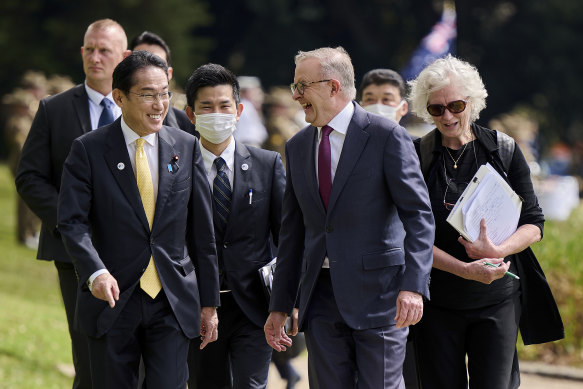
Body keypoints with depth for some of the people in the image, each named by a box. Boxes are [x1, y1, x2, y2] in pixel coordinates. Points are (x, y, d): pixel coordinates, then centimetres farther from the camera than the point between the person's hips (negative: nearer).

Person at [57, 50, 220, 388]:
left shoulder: (187, 147, 5)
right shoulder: (89, 150, -2)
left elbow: (202, 231, 9)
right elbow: (72, 221, -10)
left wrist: (209, 302, 8)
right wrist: (95, 272, -28)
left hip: (174, 303, 1)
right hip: (112, 300, -1)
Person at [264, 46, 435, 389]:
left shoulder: (386, 136, -6)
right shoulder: (298, 147, 12)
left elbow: (418, 215, -11)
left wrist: (413, 285, -24)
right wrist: (280, 307, 13)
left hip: (377, 292, -5)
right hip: (320, 295, 5)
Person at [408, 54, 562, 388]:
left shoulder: (504, 151, 3)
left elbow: (534, 223, 4)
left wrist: (499, 250, -17)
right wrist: (465, 270, -17)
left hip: (497, 300, 0)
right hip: (437, 302, 0)